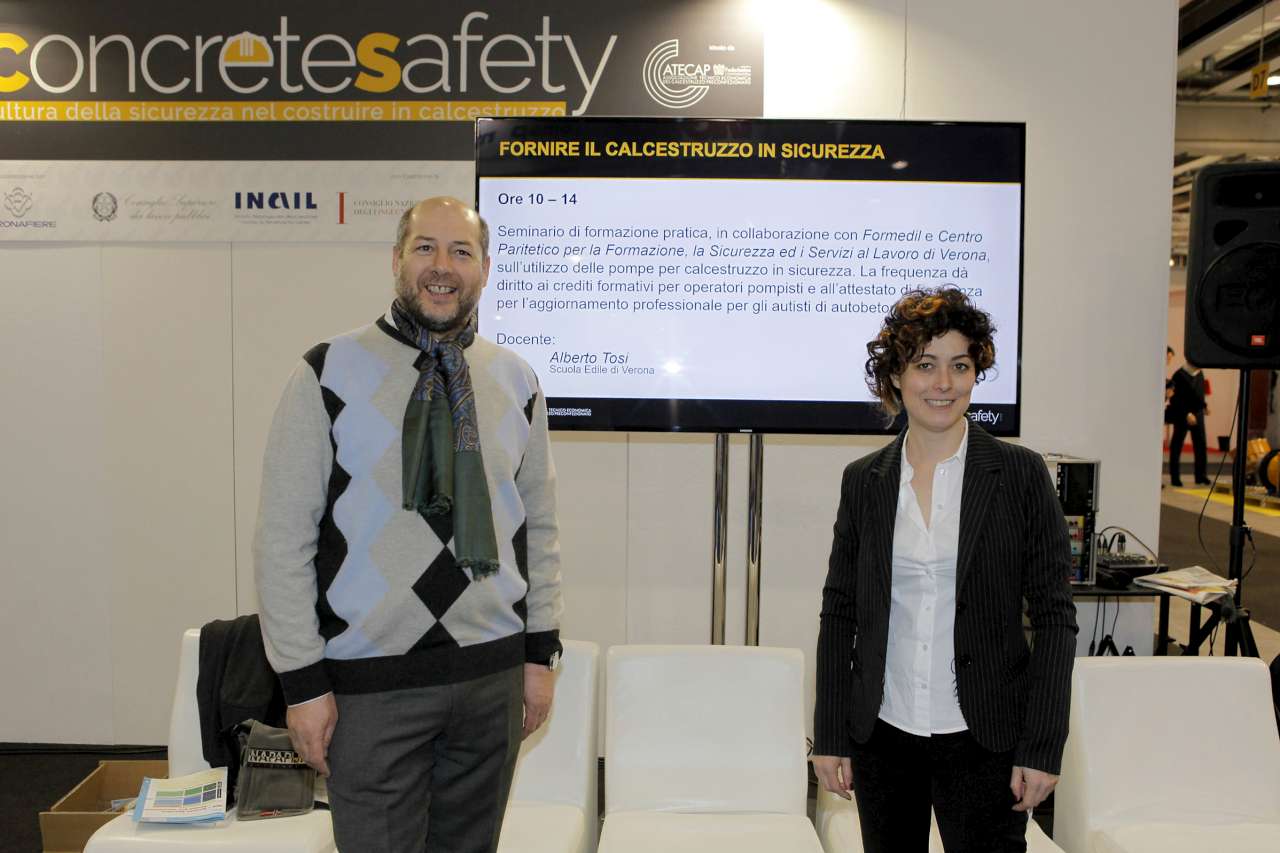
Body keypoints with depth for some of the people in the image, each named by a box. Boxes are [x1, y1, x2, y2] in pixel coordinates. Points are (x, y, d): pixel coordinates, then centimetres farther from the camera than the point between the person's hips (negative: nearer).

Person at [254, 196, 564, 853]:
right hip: (370, 680, -3)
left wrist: (541, 652, 7)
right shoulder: (330, 375, -6)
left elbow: (539, 525, 10)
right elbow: (283, 541, -6)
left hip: (493, 675, 4)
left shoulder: (516, 382, 5)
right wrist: (302, 681, -8)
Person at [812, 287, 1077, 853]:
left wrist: (1042, 747, -9)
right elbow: (839, 612, 5)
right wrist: (829, 736, 3)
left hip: (983, 740, -2)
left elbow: (1054, 616, -4)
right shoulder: (863, 480, 2)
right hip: (882, 736, 3)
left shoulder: (1020, 474, -4)